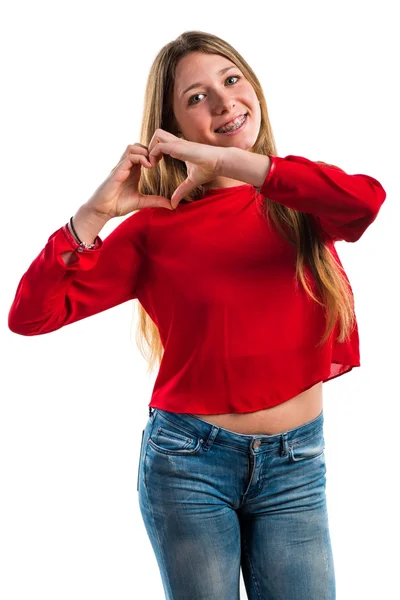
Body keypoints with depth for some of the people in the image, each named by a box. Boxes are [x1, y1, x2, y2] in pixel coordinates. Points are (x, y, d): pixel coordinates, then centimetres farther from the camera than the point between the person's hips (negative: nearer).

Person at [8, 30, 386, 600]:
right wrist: (95, 212, -18)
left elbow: (367, 198, -24)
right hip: (189, 461, -1)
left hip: (295, 464, 1)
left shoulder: (299, 201, 2)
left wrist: (228, 161, -23)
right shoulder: (156, 223, -2)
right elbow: (30, 316, -8)